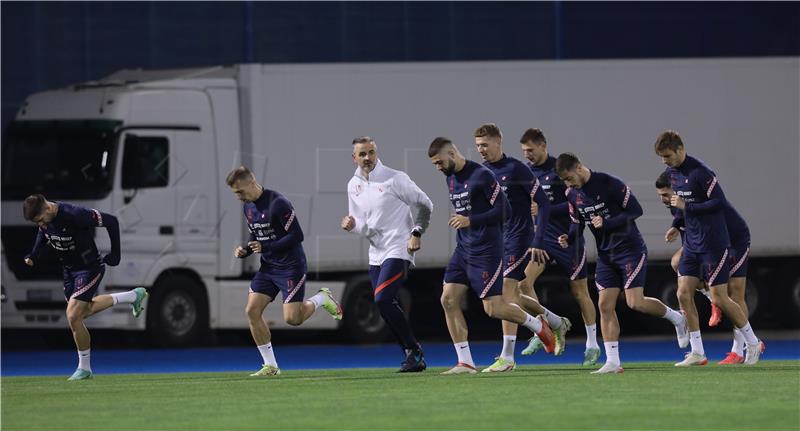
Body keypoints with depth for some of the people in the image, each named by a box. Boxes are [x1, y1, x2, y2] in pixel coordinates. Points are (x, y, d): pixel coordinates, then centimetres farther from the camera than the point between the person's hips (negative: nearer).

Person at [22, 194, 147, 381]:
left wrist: (115, 254, -18)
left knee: (73, 316, -14)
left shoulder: (75, 215, -33)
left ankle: (84, 369, 4)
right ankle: (133, 296, 41)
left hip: (90, 269, -8)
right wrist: (33, 257, -5)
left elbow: (111, 222, -24)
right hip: (69, 269, 8)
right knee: (84, 310, 24)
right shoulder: (44, 219, -11)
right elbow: (43, 236, 13)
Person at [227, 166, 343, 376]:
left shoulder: (278, 203, -20)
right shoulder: (249, 207, 7)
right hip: (268, 268, 8)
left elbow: (297, 235, -21)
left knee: (292, 318, -13)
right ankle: (270, 366, 2)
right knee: (252, 311, -5)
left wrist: (266, 248, -25)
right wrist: (244, 250, -2)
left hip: (291, 266, -8)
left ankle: (322, 299, 18)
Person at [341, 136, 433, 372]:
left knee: (383, 299, -21)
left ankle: (413, 350, -10)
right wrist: (352, 225, -3)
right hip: (376, 253, 7)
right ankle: (414, 358, 12)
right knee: (388, 308, 3)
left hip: (398, 249, -7)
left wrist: (416, 233, -11)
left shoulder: (394, 178, -8)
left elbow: (424, 204, -2)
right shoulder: (353, 186, 11)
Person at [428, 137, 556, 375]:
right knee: (449, 299, -4)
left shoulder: (482, 176, -14)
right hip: (463, 248, 8)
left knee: (493, 308, -9)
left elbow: (503, 210, -17)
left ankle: (538, 325, 19)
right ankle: (465, 362, -1)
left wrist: (470, 221, -21)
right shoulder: (451, 179, 12)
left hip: (485, 250, -8)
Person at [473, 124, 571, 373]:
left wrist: (538, 242, -16)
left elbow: (544, 204, -11)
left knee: (507, 292, -15)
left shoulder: (516, 169, -12)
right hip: (497, 241, 8)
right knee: (513, 296, 10)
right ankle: (557, 323, 33)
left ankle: (507, 357, -14)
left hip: (518, 240, -8)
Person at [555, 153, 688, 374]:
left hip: (630, 248, -6)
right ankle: (612, 361, -2)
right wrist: (568, 239, -7)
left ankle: (677, 318, 12)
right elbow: (578, 223, 15)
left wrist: (606, 223, -24)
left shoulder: (609, 183, -17)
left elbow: (636, 210, -15)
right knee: (605, 306, -4)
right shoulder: (573, 195, 3)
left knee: (635, 303, -14)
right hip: (605, 254, 6)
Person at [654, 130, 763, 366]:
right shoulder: (673, 172, 8)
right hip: (692, 244, 8)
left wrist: (686, 206, -20)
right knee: (683, 293, -1)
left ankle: (753, 343, 12)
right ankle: (697, 353, 4)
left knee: (719, 298, -5)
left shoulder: (700, 172, -18)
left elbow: (720, 202, -21)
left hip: (714, 243, -8)